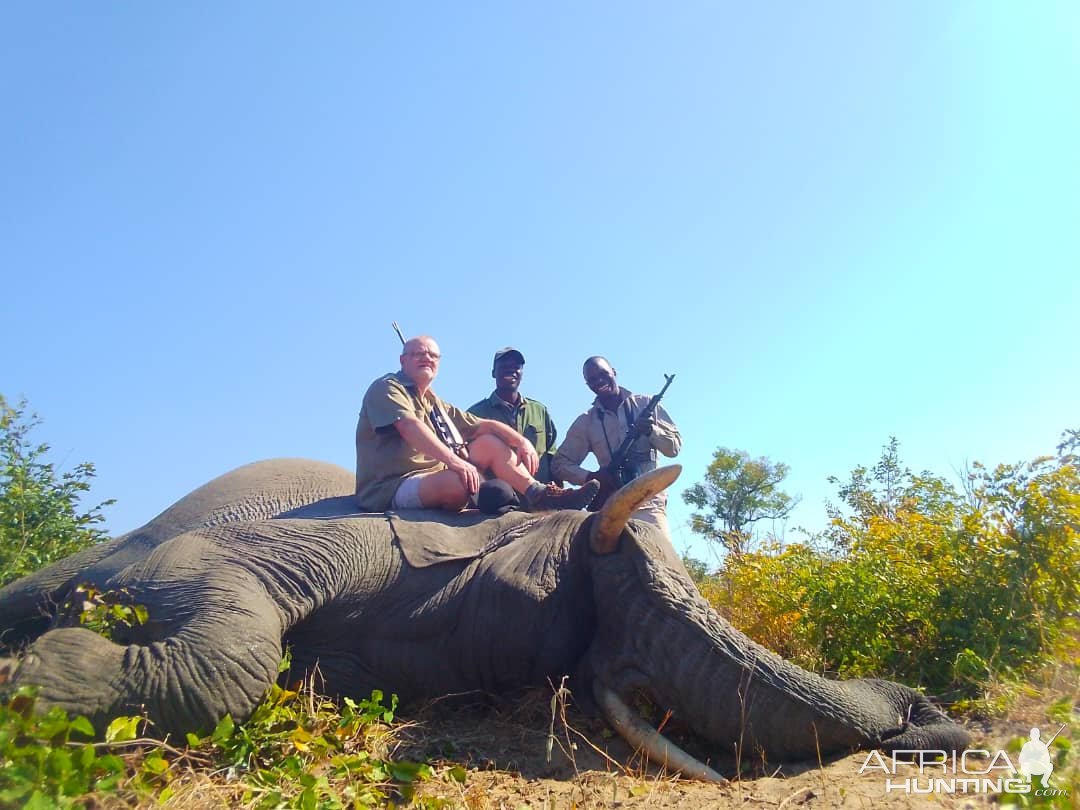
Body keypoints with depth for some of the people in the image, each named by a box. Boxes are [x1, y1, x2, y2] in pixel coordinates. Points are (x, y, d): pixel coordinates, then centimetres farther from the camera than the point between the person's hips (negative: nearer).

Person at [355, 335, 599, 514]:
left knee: (490, 443, 1)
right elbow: (410, 427, -22)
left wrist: (521, 440, -2)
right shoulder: (386, 388, -4)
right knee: (457, 482, -36)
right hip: (391, 488, -8)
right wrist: (454, 461, -34)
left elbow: (483, 426, 16)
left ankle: (540, 494, -10)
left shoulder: (437, 405, 21)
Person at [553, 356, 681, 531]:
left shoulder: (646, 404, 10)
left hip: (649, 504, -1)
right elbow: (560, 463, 11)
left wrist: (651, 431, -12)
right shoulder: (585, 422, 10)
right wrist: (590, 477, -7)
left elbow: (675, 447, 9)